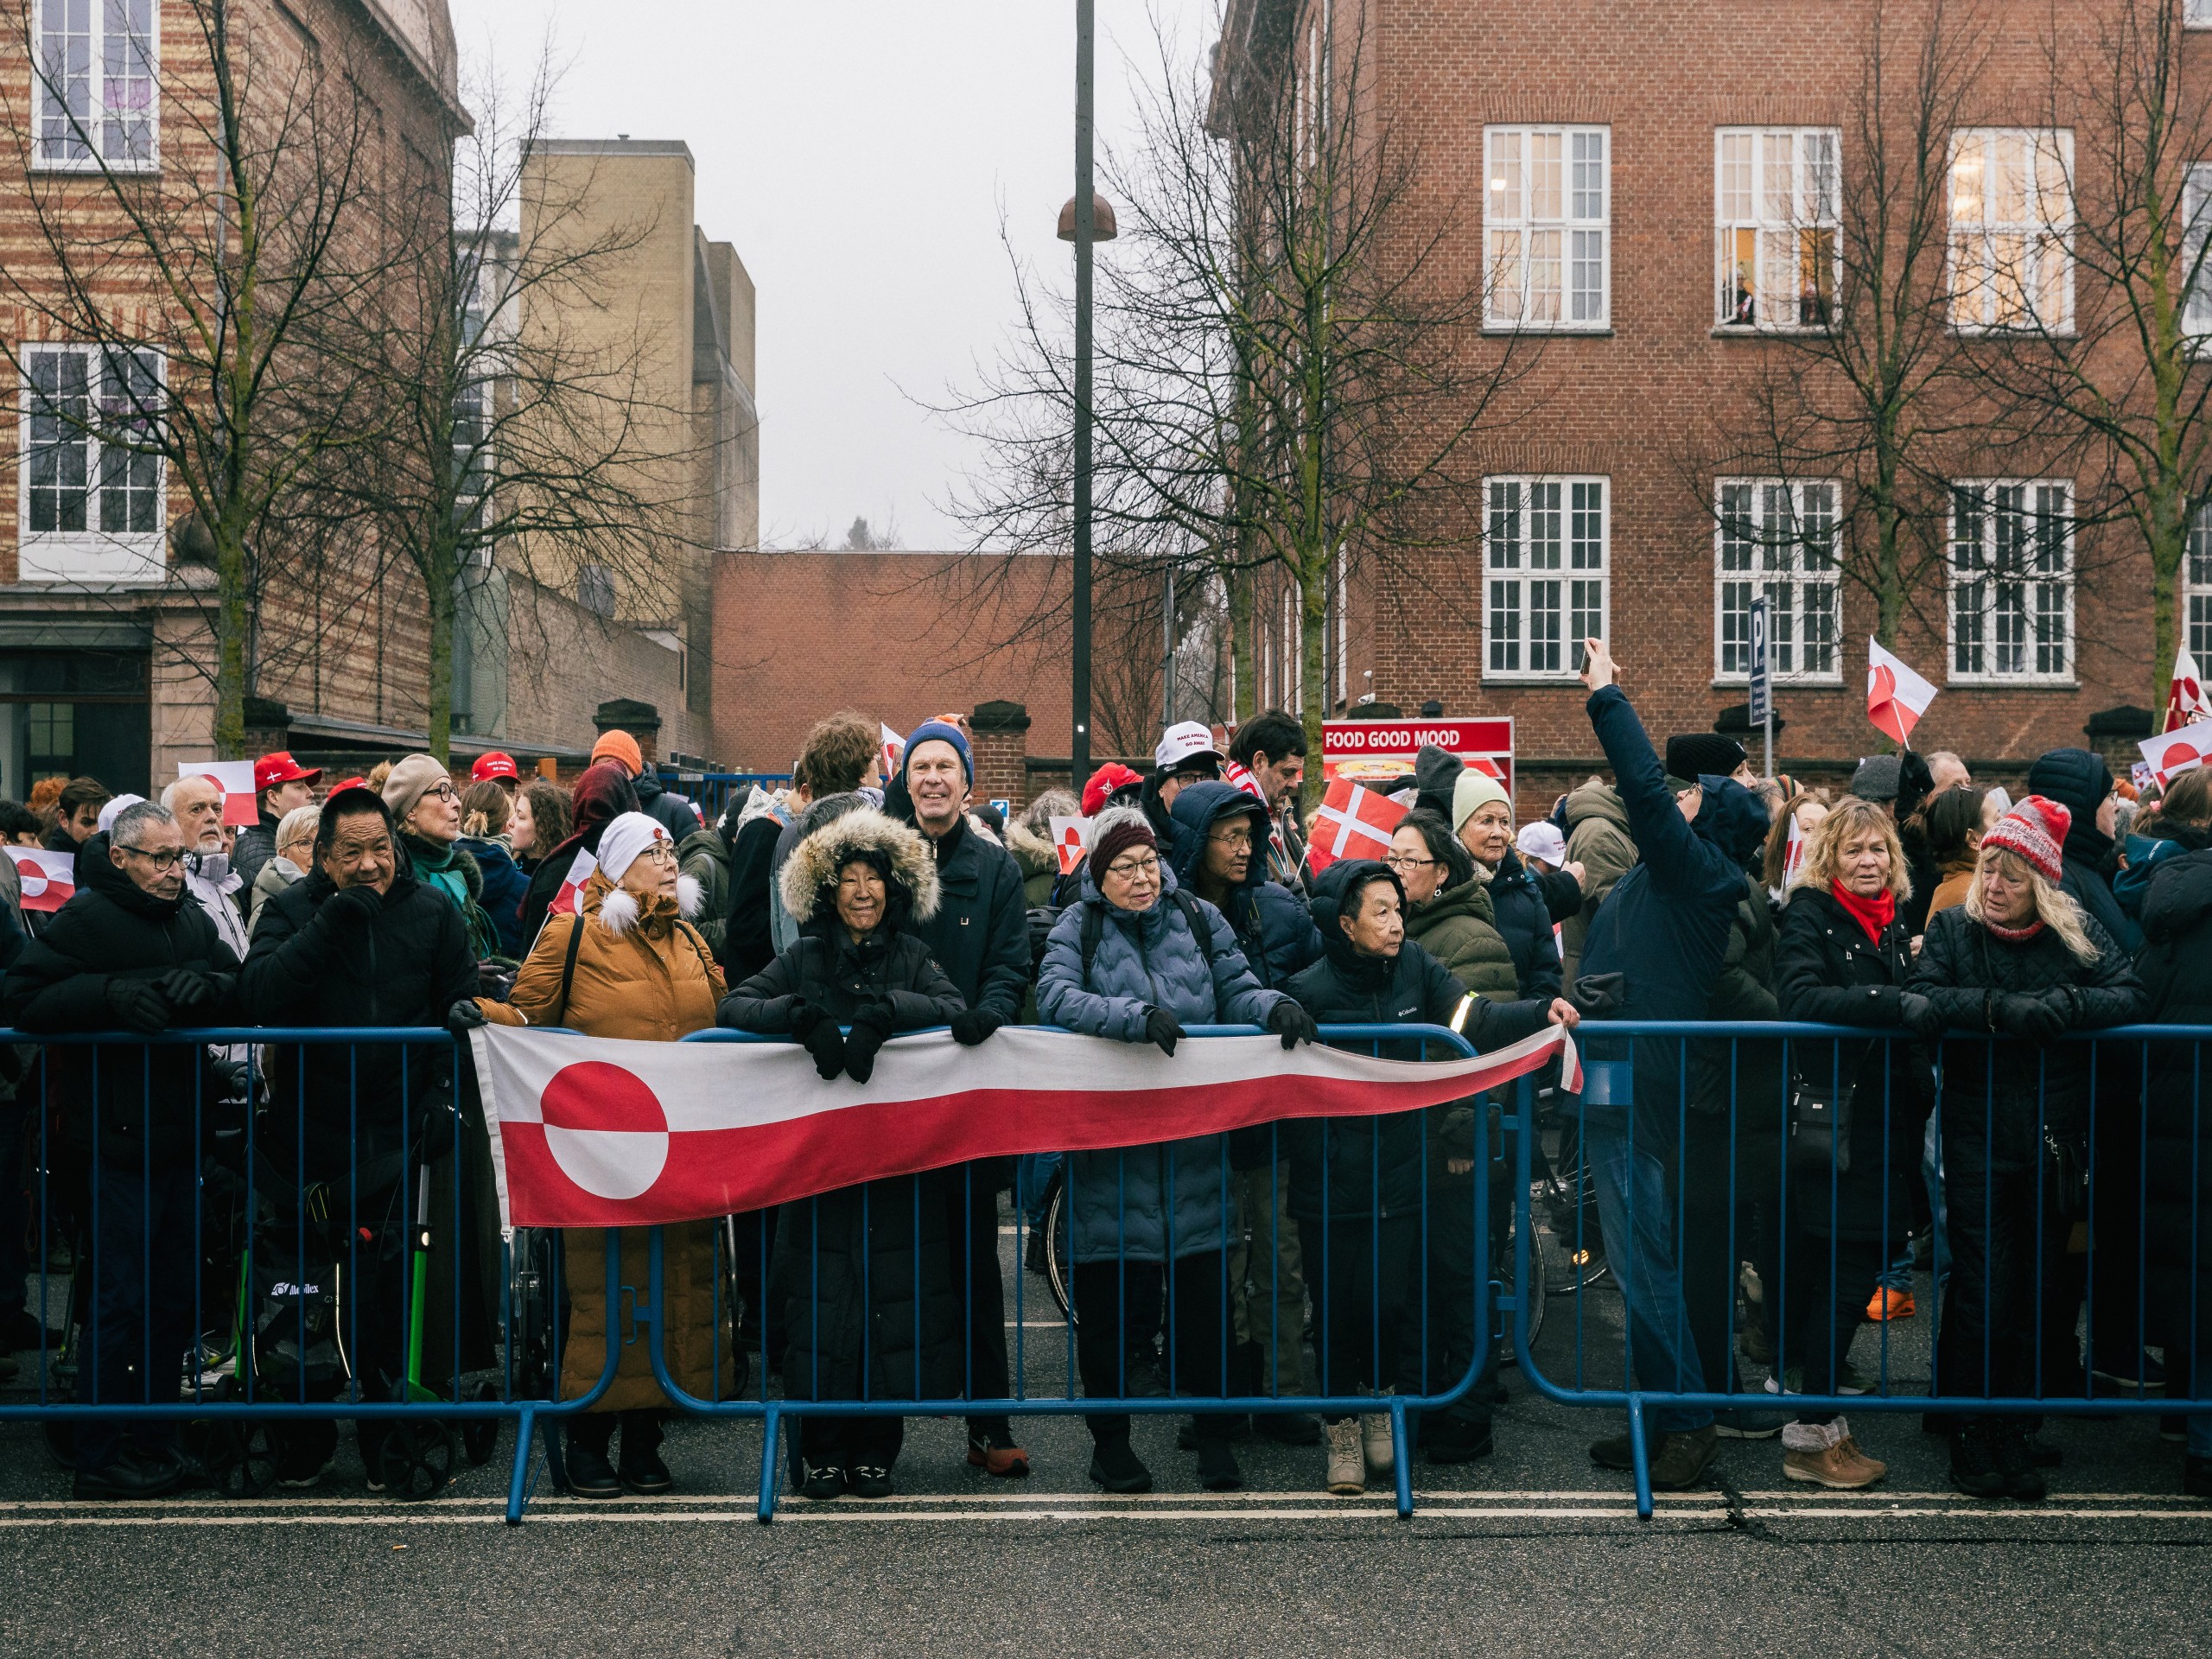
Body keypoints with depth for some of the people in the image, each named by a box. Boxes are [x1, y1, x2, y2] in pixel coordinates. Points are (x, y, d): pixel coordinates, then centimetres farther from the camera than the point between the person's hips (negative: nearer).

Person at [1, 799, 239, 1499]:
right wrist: (112, 993, -22)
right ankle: (100, 1456, 8)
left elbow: (243, 991, 9)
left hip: (180, 1135, 7)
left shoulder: (193, 921, 12)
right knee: (121, 1298, -3)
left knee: (172, 1297, 13)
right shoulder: (87, 918, -7)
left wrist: (205, 987, -12)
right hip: (118, 1141, -7)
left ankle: (155, 1438, 25)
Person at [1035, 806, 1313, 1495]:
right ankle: (1110, 1436, 18)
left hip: (1193, 1138, 2)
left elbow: (1237, 991, 7)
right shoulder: (1079, 928, 2)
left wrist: (1275, 1007, -14)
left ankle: (1213, 1431, 18)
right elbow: (1056, 997, -14)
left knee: (1202, 1283, 4)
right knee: (1111, 1288, 3)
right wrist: (1134, 1015, -25)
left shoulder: (1199, 920, 10)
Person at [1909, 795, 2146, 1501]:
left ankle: (2020, 1423, 26)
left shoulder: (2077, 934, 1)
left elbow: (2130, 996, -7)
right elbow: (1923, 996, -15)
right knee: (1982, 1290, -3)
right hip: (1977, 1142, -2)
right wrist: (1999, 1009, -26)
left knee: (2045, 1288, 10)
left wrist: (2066, 1005, -22)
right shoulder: (1953, 930, -2)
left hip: (2054, 1143, 2)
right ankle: (1974, 1434, 8)